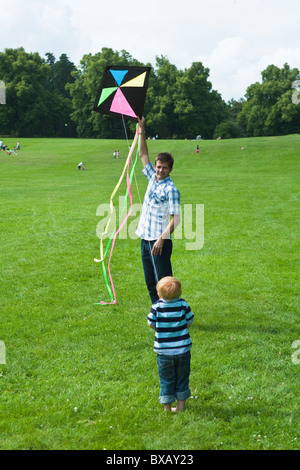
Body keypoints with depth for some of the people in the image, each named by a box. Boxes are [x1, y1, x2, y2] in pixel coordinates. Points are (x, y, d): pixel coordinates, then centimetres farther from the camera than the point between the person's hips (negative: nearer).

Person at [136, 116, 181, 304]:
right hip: (145, 239, 8)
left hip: (160, 242, -8)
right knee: (151, 283, 13)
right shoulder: (153, 178, 9)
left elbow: (176, 218, -18)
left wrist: (162, 239, -26)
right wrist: (142, 130, 9)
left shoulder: (171, 189, -12)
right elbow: (143, 154, 16)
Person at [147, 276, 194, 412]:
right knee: (182, 378, 16)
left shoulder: (157, 307, -12)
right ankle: (181, 406, 23)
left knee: (166, 380, 13)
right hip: (182, 349, 1)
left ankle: (167, 408, 20)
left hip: (163, 351, -1)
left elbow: (151, 323, -3)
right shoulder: (183, 305, -9)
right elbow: (189, 323, -1)